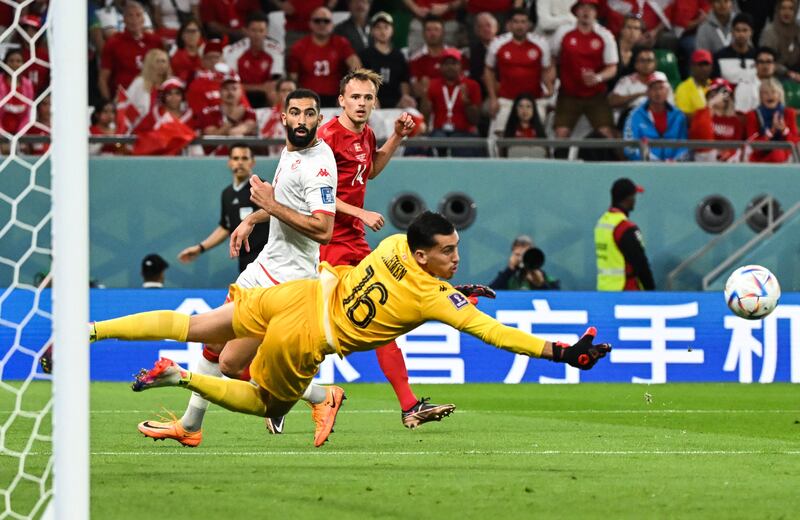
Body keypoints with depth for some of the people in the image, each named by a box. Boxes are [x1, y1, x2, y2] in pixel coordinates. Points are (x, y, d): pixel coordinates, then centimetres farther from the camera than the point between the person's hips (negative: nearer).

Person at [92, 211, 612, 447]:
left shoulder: (394, 245, -2)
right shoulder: (435, 298, -18)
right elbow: (494, 332, -20)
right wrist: (562, 353, -20)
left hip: (305, 291, 5)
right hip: (303, 340, -5)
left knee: (192, 327, 12)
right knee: (266, 405, 22)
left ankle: (87, 330, 6)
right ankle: (180, 376, 10)